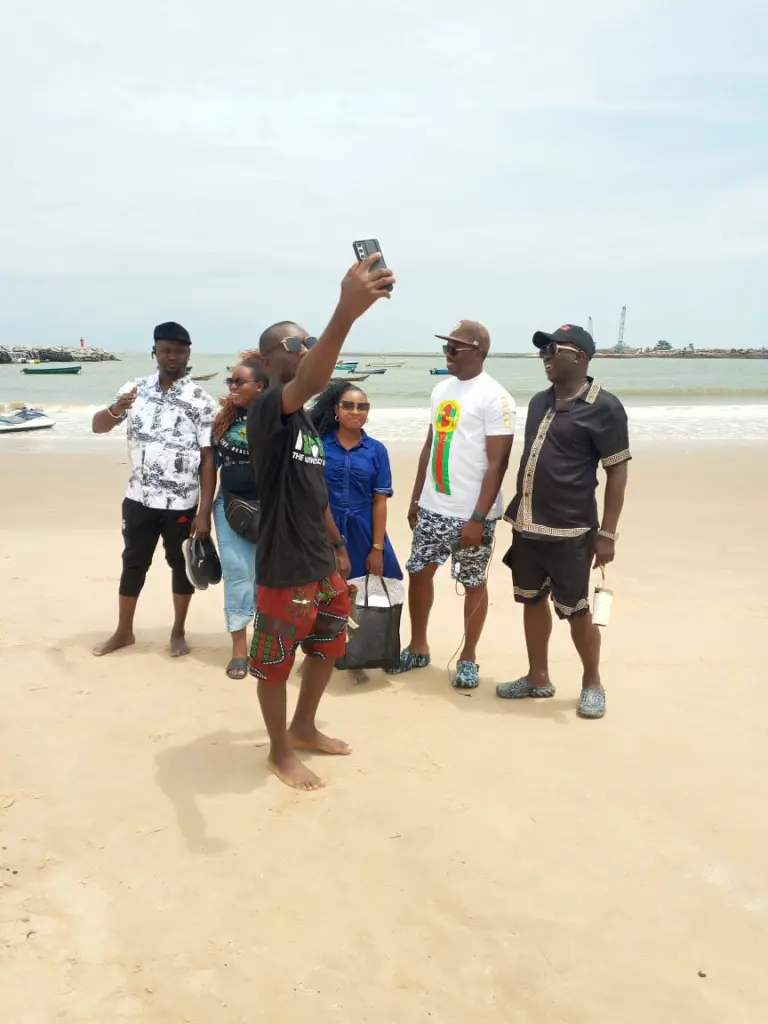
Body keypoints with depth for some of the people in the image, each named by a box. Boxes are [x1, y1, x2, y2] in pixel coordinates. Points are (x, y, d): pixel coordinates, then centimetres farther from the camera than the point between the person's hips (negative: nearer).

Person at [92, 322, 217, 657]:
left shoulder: (201, 401, -8)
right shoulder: (135, 389, 2)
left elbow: (209, 460, -9)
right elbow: (98, 426, -1)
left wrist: (204, 512, -13)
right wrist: (116, 409, -25)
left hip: (182, 503, -2)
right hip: (139, 498, 3)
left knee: (181, 564, 11)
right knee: (133, 563, 13)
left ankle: (178, 632, 27)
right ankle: (123, 631, 29)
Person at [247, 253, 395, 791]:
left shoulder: (306, 418, 11)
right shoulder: (267, 408, -18)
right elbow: (313, 382, -42)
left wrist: (338, 544, 23)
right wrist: (346, 313, -57)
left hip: (322, 562, 9)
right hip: (285, 568, -9)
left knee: (328, 648, 22)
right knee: (276, 663, 9)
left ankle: (305, 728, 43)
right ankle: (280, 750, 29)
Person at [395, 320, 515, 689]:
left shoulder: (495, 397, -12)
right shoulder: (441, 389, 9)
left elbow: (497, 463, -15)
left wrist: (478, 518, -18)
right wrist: (416, 498, 15)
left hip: (471, 514, -6)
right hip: (433, 508, 7)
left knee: (473, 584, 7)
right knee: (419, 573, 12)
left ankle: (468, 658, 23)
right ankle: (418, 648, 29)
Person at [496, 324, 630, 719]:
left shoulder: (603, 407, -11)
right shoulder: (539, 402, 10)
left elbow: (617, 471, -10)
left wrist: (607, 533, -14)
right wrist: (519, 513, 17)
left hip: (569, 531, -7)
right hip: (527, 525, 7)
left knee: (575, 611, 3)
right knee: (532, 601, 14)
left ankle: (592, 684, 23)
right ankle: (538, 678, 29)